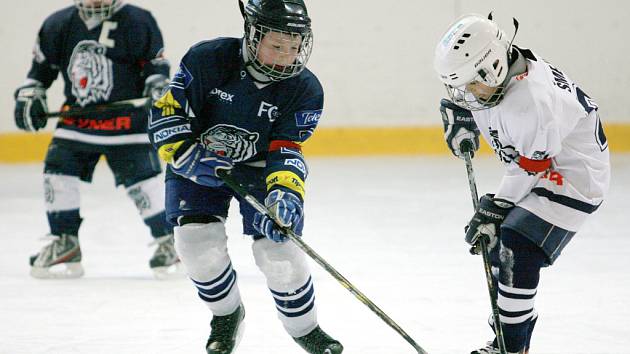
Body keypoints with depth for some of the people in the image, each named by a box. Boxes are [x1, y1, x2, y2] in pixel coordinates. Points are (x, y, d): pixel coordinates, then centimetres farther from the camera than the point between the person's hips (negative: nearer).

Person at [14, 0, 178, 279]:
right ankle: (64, 243, 10)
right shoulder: (59, 25, 1)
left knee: (141, 178, -10)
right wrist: (29, 95, 5)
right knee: (58, 172, -3)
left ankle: (169, 241, 3)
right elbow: (42, 65, 14)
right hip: (77, 117, 4)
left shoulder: (137, 23, -9)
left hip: (127, 117, -4)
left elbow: (155, 62, -2)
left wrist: (158, 87, -19)